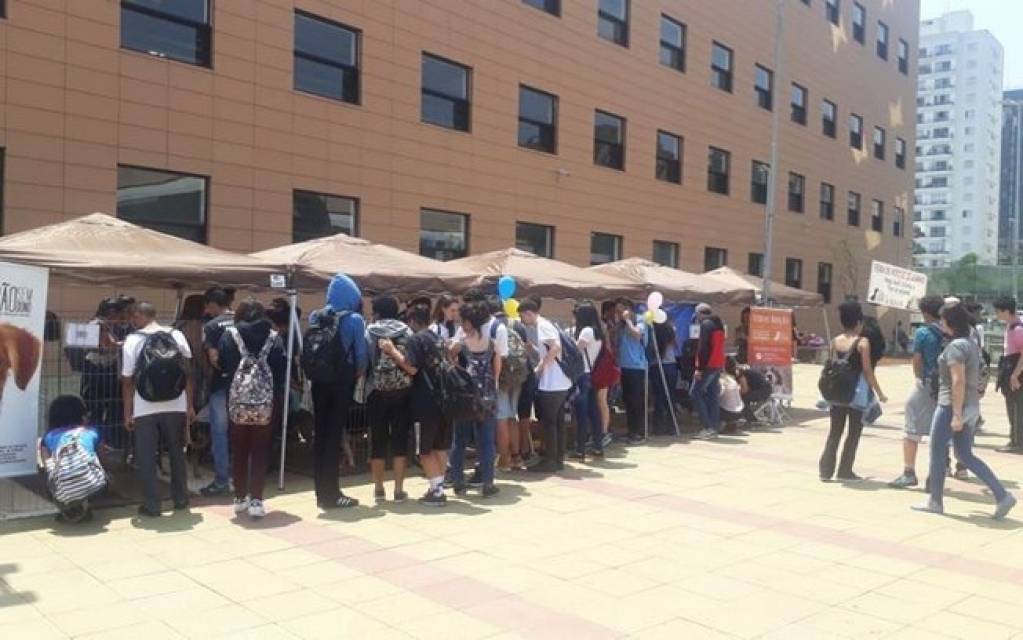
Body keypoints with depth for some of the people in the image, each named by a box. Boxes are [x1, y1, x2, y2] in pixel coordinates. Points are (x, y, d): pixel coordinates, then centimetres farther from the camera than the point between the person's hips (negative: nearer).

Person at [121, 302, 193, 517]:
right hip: (176, 407, 3)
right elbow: (188, 374, 1)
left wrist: (127, 413, 2)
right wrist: (190, 406, 6)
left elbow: (128, 381, -5)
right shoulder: (177, 336, 2)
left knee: (146, 458, 6)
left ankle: (151, 505, 7)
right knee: (177, 453, 16)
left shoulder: (132, 340, -4)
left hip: (145, 410, -2)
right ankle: (180, 499, 24)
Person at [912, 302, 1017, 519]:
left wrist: (956, 414, -23)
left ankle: (935, 501, 16)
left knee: (937, 453, 5)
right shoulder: (971, 344, 12)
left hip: (952, 406, -9)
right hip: (971, 406, 9)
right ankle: (1002, 496, 7)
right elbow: (972, 379, 17)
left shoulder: (956, 346, -17)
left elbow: (958, 381, -23)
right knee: (965, 455, 14)